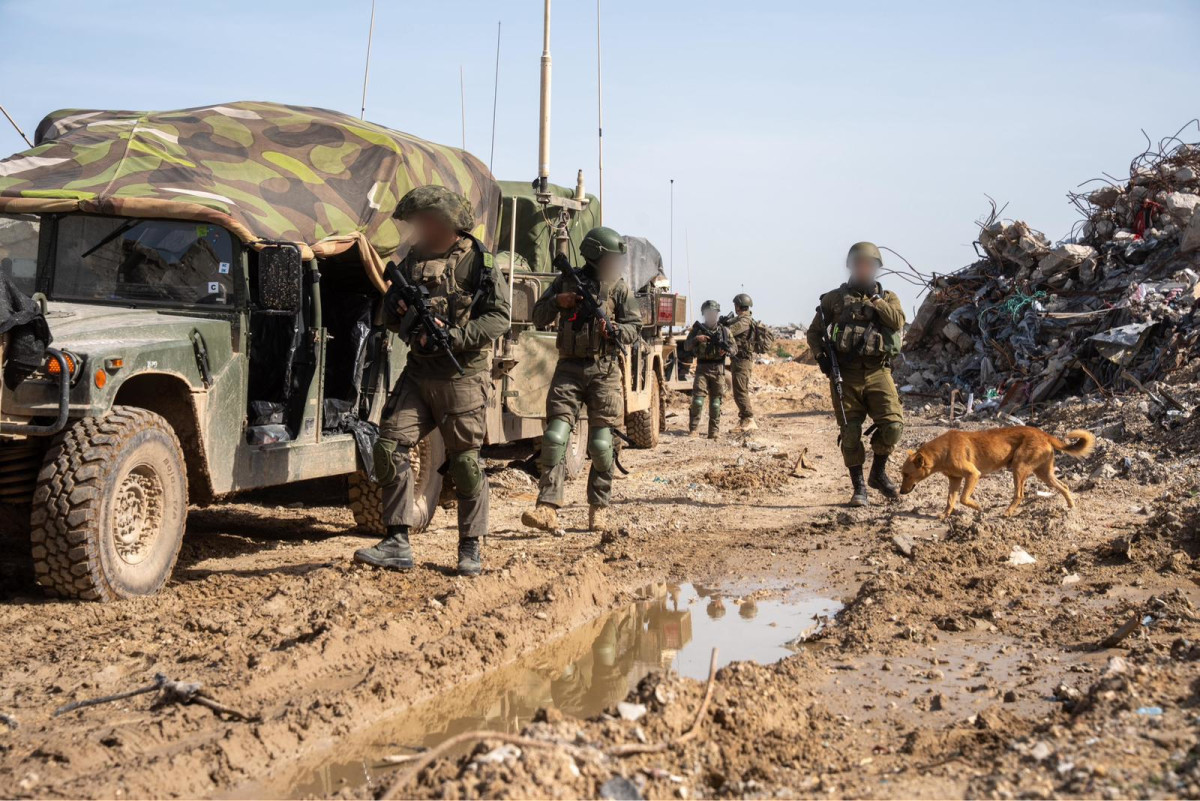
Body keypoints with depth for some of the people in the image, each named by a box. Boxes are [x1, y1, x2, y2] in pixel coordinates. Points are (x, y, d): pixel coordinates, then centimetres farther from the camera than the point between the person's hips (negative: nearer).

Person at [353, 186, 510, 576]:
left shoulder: (478, 261, -5)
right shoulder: (413, 259, 12)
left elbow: (499, 318, -11)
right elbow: (390, 316, 18)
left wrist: (452, 337, -21)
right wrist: (398, 309, -6)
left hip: (462, 378, -5)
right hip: (417, 374, 6)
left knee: (465, 462, 0)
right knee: (389, 449, -4)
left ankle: (471, 549, 13)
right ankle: (397, 544, 2)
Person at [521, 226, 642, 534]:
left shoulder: (618, 287, 6)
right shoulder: (567, 281, 7)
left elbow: (634, 326, 7)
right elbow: (539, 318, 11)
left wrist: (614, 332, -14)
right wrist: (557, 302, -8)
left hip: (604, 372, 0)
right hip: (569, 369, 0)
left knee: (601, 445, 0)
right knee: (555, 437, -11)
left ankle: (599, 510, 13)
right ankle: (548, 508, -14)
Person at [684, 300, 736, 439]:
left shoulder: (724, 330, 9)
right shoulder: (697, 329, 8)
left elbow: (735, 349, 6)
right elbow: (686, 346, 2)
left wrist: (726, 350, -16)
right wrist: (696, 339, -17)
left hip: (718, 369, 1)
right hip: (702, 368, -1)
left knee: (716, 401, 2)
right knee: (698, 399, -9)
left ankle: (714, 431, 7)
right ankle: (693, 429, -5)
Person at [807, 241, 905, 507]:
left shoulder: (888, 298, 12)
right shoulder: (835, 298, 9)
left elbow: (897, 322, -9)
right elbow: (814, 332, 12)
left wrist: (874, 299, -8)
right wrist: (821, 355, -5)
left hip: (877, 372, 0)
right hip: (845, 373, 0)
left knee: (893, 423, -13)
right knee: (850, 432, 0)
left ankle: (878, 473, 11)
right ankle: (859, 487, 13)